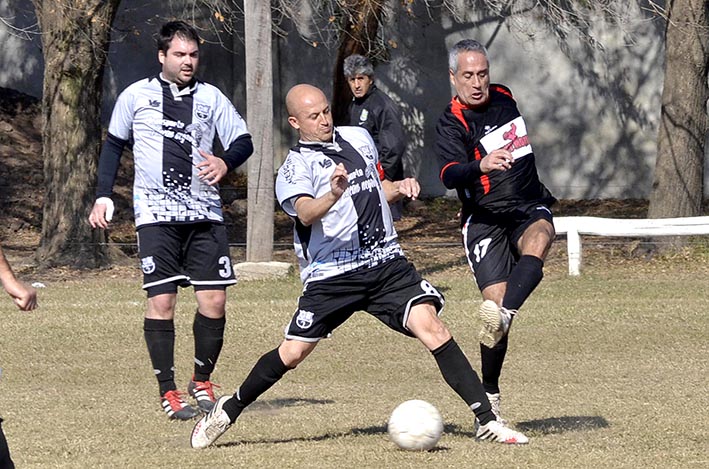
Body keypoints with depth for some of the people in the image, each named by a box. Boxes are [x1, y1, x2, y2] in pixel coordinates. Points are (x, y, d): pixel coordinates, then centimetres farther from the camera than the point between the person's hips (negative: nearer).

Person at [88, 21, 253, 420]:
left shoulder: (211, 98, 8)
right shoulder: (136, 96, 5)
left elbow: (244, 141, 8)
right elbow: (114, 145, 15)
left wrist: (225, 163, -14)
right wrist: (104, 196, 8)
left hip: (205, 215, 2)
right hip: (156, 216, -2)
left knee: (214, 301, -3)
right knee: (161, 301, -8)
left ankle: (202, 382, 17)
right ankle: (169, 392, 2)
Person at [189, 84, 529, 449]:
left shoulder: (359, 138, 14)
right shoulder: (295, 167, -4)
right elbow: (305, 212, -23)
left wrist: (399, 188, 9)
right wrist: (334, 195, -43)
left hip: (387, 264, 3)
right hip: (331, 277, -3)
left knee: (430, 327, -16)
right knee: (291, 353, -3)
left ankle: (486, 419, -16)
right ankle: (230, 409, 22)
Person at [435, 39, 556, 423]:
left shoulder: (503, 97, 10)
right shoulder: (451, 125, -8)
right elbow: (450, 175, -27)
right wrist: (482, 166, -45)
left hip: (529, 208, 4)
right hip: (484, 219, -4)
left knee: (537, 241, -32)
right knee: (495, 298, -16)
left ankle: (503, 316, -52)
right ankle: (489, 393, 0)